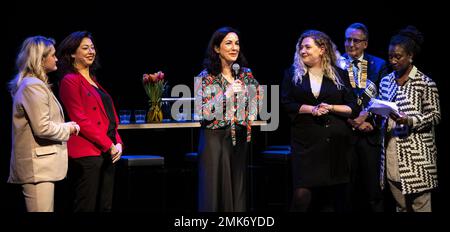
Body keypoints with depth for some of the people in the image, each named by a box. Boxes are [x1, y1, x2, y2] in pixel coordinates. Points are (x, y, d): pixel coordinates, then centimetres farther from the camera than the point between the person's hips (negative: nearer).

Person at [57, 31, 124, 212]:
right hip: (86, 154, -9)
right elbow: (80, 120, -14)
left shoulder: (93, 80, 20)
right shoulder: (70, 81, -6)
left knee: (105, 206, 10)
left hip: (107, 153, 9)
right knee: (87, 207, -5)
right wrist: (109, 145, -14)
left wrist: (118, 143, 4)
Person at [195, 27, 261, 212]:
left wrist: (249, 118, 9)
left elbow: (257, 94, 22)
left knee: (237, 188, 6)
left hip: (239, 138, 4)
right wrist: (227, 94, -22)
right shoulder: (206, 77, -6)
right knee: (214, 189, -2)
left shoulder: (246, 74, 6)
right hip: (215, 138, -4)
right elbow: (203, 112, -15)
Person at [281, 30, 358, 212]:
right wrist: (311, 109, -12)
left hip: (336, 141, 1)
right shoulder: (292, 73, 8)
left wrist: (330, 107, -11)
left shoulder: (339, 74, 8)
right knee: (302, 195, -12)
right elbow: (286, 104, 0)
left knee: (336, 195, 7)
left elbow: (353, 108, 5)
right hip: (306, 141, -1)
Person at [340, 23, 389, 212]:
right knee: (348, 187, 4)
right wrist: (351, 121, -11)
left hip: (370, 133, 0)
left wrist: (369, 120, -13)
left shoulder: (379, 65, 6)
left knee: (374, 187, 1)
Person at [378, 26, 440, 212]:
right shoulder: (386, 82, 12)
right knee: (401, 204, 10)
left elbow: (435, 115, -6)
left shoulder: (425, 83, -6)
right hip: (391, 149, 5)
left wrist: (409, 121, -20)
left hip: (416, 153, -5)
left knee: (421, 203, -4)